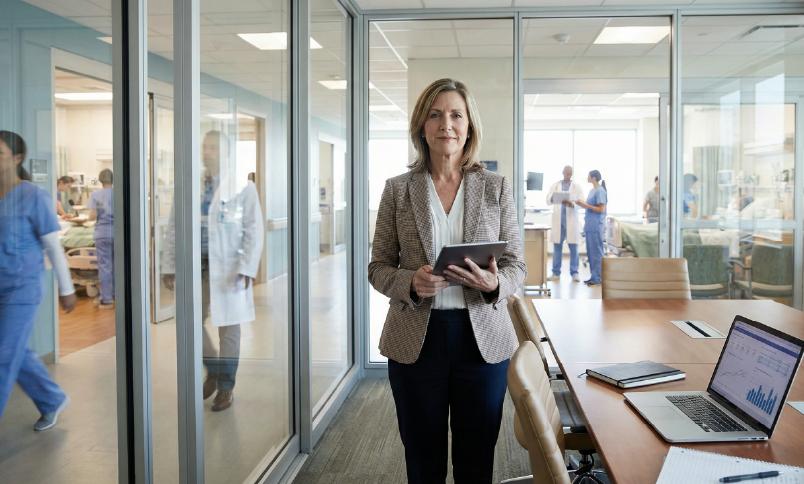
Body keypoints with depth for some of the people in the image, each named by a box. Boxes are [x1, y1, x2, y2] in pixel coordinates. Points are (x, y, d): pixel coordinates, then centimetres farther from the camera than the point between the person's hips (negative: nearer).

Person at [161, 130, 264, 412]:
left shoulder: (242, 187, -3)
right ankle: (213, 371, 31)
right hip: (196, 264, 4)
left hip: (227, 267, -3)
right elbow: (174, 228, 11)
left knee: (228, 328, 6)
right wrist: (169, 266, 6)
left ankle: (225, 387, 21)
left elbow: (254, 231, -5)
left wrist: (246, 269, -13)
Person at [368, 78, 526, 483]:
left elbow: (517, 265, 5)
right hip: (415, 341, 0)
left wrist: (493, 283, -17)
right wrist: (411, 283, -18)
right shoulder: (398, 189, 2)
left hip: (482, 339, 1)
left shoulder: (496, 188, 3)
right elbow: (378, 268, 3)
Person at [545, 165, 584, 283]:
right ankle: (556, 273, 9)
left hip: (572, 221, -1)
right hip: (558, 220, 1)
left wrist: (571, 204, -24)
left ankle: (574, 273, 3)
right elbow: (548, 200, 1)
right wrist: (552, 199, -24)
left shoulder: (577, 187, 8)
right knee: (557, 247, 4)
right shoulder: (555, 186, 12)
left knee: (573, 247, -2)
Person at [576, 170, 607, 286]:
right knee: (590, 252, 11)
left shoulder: (600, 191, -11)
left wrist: (586, 205, -16)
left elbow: (601, 209, -16)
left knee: (596, 252, -5)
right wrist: (583, 204, 7)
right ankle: (594, 276, 17)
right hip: (590, 225, 9)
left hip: (596, 225, -9)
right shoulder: (592, 191, 16)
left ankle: (598, 278, -1)